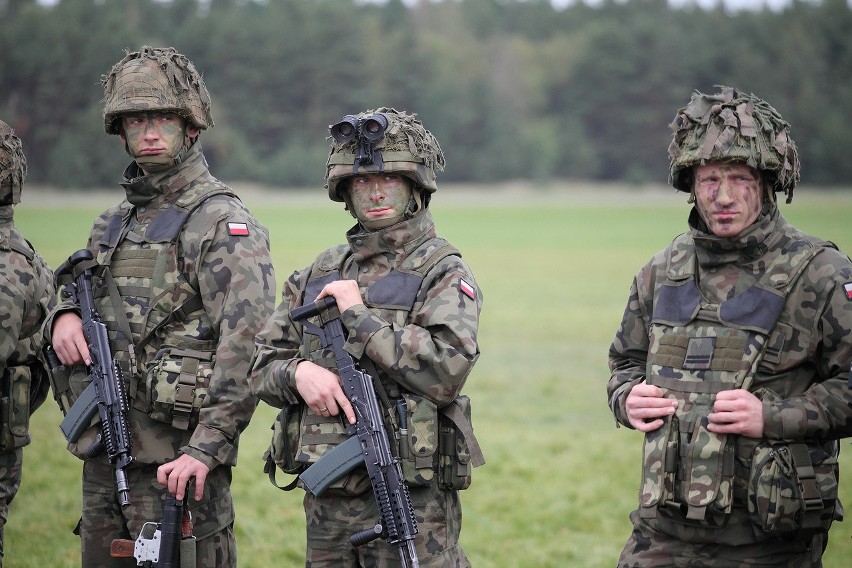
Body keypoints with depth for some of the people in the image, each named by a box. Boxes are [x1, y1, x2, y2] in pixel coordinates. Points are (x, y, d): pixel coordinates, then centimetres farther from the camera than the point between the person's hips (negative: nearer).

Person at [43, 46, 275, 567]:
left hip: (176, 459, -8)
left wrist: (207, 448, -25)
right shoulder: (114, 221, 17)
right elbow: (82, 289, 29)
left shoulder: (222, 221, -9)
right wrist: (64, 315, 3)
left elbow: (247, 342, -18)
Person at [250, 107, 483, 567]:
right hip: (326, 500, 5)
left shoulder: (443, 271, -4)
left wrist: (358, 314, -14)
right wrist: (298, 372, -8)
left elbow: (446, 371, -19)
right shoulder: (319, 274, 14)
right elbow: (260, 365, 15)